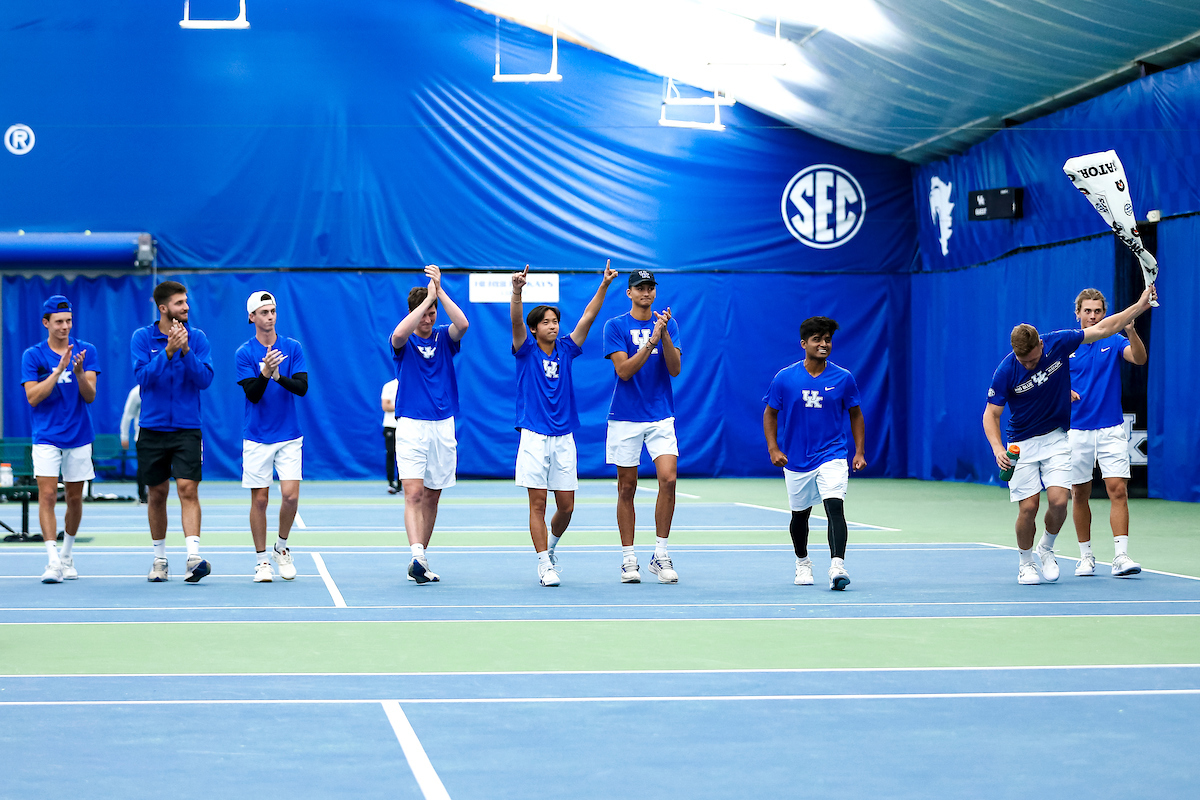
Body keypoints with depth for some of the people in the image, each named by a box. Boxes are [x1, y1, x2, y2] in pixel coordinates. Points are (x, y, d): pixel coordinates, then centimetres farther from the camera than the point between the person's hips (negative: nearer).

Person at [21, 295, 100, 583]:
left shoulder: (86, 351, 2)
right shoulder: (33, 355, 0)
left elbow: (90, 396, -4)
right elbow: (32, 397, -9)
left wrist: (79, 373, -24)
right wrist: (59, 370, -18)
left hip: (79, 437, 2)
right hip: (46, 438, -2)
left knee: (75, 498, 8)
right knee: (47, 495, -13)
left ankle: (67, 554, 26)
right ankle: (53, 560, -17)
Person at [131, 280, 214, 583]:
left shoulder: (197, 337, 1)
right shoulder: (142, 337, 0)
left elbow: (204, 379, -8)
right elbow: (143, 377, -12)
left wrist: (185, 350, -21)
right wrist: (168, 351, -24)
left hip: (187, 429, -1)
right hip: (153, 429, 1)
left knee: (188, 489, -14)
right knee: (157, 494, 9)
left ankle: (194, 557, -22)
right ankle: (159, 560, 22)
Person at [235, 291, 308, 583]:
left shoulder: (293, 348, 2)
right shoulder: (244, 353, -3)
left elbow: (302, 387, -8)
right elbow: (253, 394, -12)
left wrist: (279, 375, -25)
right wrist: (265, 373, -30)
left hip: (289, 436, 1)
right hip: (256, 437, -1)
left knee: (290, 495, -9)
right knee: (260, 499, 1)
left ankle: (282, 548, 15)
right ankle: (262, 559, 13)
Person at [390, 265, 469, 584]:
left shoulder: (444, 337, 7)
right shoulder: (404, 341, 0)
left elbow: (462, 324, -15)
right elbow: (399, 333, -26)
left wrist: (439, 290, -17)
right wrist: (428, 297, -22)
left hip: (443, 426, 3)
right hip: (411, 426, -3)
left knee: (432, 497, 8)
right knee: (414, 494, -15)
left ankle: (419, 562, 16)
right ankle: (417, 556, -27)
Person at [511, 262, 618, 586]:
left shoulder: (566, 350, 9)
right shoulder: (526, 351, 1)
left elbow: (588, 316, 2)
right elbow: (516, 320, -16)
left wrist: (604, 285, -9)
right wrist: (517, 290, -33)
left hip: (564, 437, 4)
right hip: (534, 437, -3)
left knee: (566, 506, 5)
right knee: (538, 503, -5)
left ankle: (550, 547, 31)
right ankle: (545, 565, 0)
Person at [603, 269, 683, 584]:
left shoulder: (668, 324, 6)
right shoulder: (615, 326, -1)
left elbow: (675, 369, -3)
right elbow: (624, 370, -11)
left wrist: (665, 335, -16)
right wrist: (651, 341, -21)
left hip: (661, 417, 1)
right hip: (625, 418, -1)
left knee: (668, 478, -14)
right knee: (627, 489, 3)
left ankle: (660, 555, -5)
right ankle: (628, 559, 12)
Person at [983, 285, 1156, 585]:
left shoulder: (1058, 343, -13)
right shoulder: (1006, 371, -18)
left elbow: (1102, 328, -3)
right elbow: (991, 414, -11)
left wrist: (1140, 305, -4)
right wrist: (998, 448, -26)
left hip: (1057, 438, 2)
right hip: (1022, 444, -2)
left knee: (1058, 500, -13)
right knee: (1028, 507, -8)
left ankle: (1046, 549, 15)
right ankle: (1026, 561, 17)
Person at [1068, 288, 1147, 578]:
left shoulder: (1114, 342, 2)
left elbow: (1140, 358, -17)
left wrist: (1131, 330, -35)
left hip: (1111, 429, -1)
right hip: (1077, 430, 1)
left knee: (1118, 490, -11)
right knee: (1079, 494, 6)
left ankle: (1121, 556, -14)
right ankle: (1086, 556, 18)